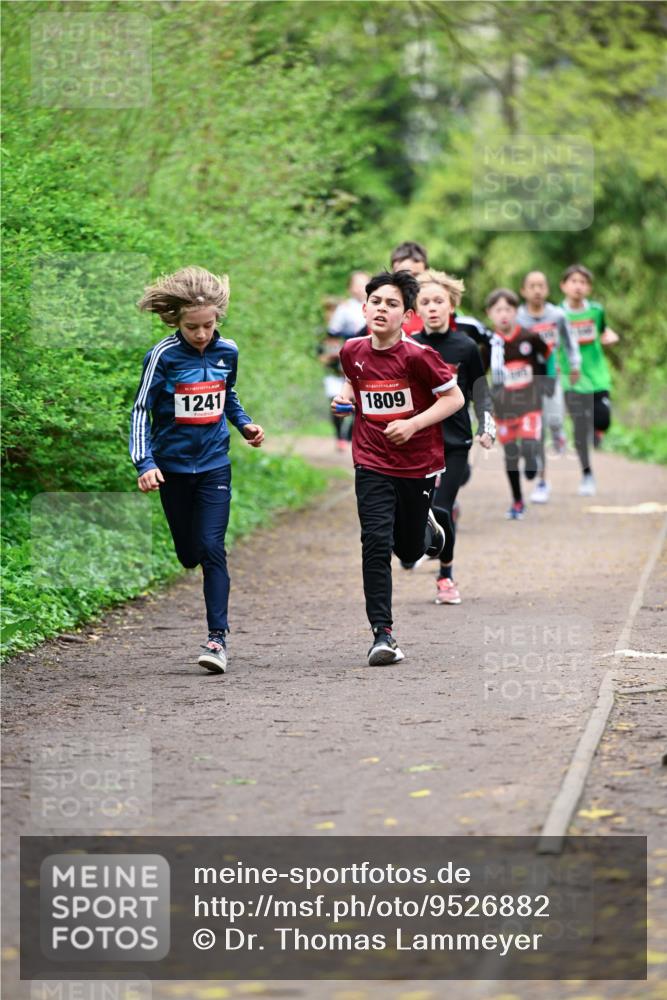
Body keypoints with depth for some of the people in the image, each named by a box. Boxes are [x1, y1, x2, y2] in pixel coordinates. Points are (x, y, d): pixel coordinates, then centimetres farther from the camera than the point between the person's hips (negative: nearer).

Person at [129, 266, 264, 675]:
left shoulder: (228, 351, -1)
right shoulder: (164, 356, -12)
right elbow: (141, 410, -9)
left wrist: (245, 424, 2)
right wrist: (144, 463, -19)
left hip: (215, 464, 1)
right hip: (173, 466, -1)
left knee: (212, 548, -11)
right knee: (188, 554, 8)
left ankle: (218, 637, -11)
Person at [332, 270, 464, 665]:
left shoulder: (417, 355, -16)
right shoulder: (352, 351, -1)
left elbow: (454, 397, -9)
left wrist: (414, 423, -20)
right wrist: (345, 396, -1)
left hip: (418, 464, -2)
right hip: (372, 465, 2)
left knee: (410, 551, 11)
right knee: (376, 543, -14)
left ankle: (427, 527, 49)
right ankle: (383, 633, -11)